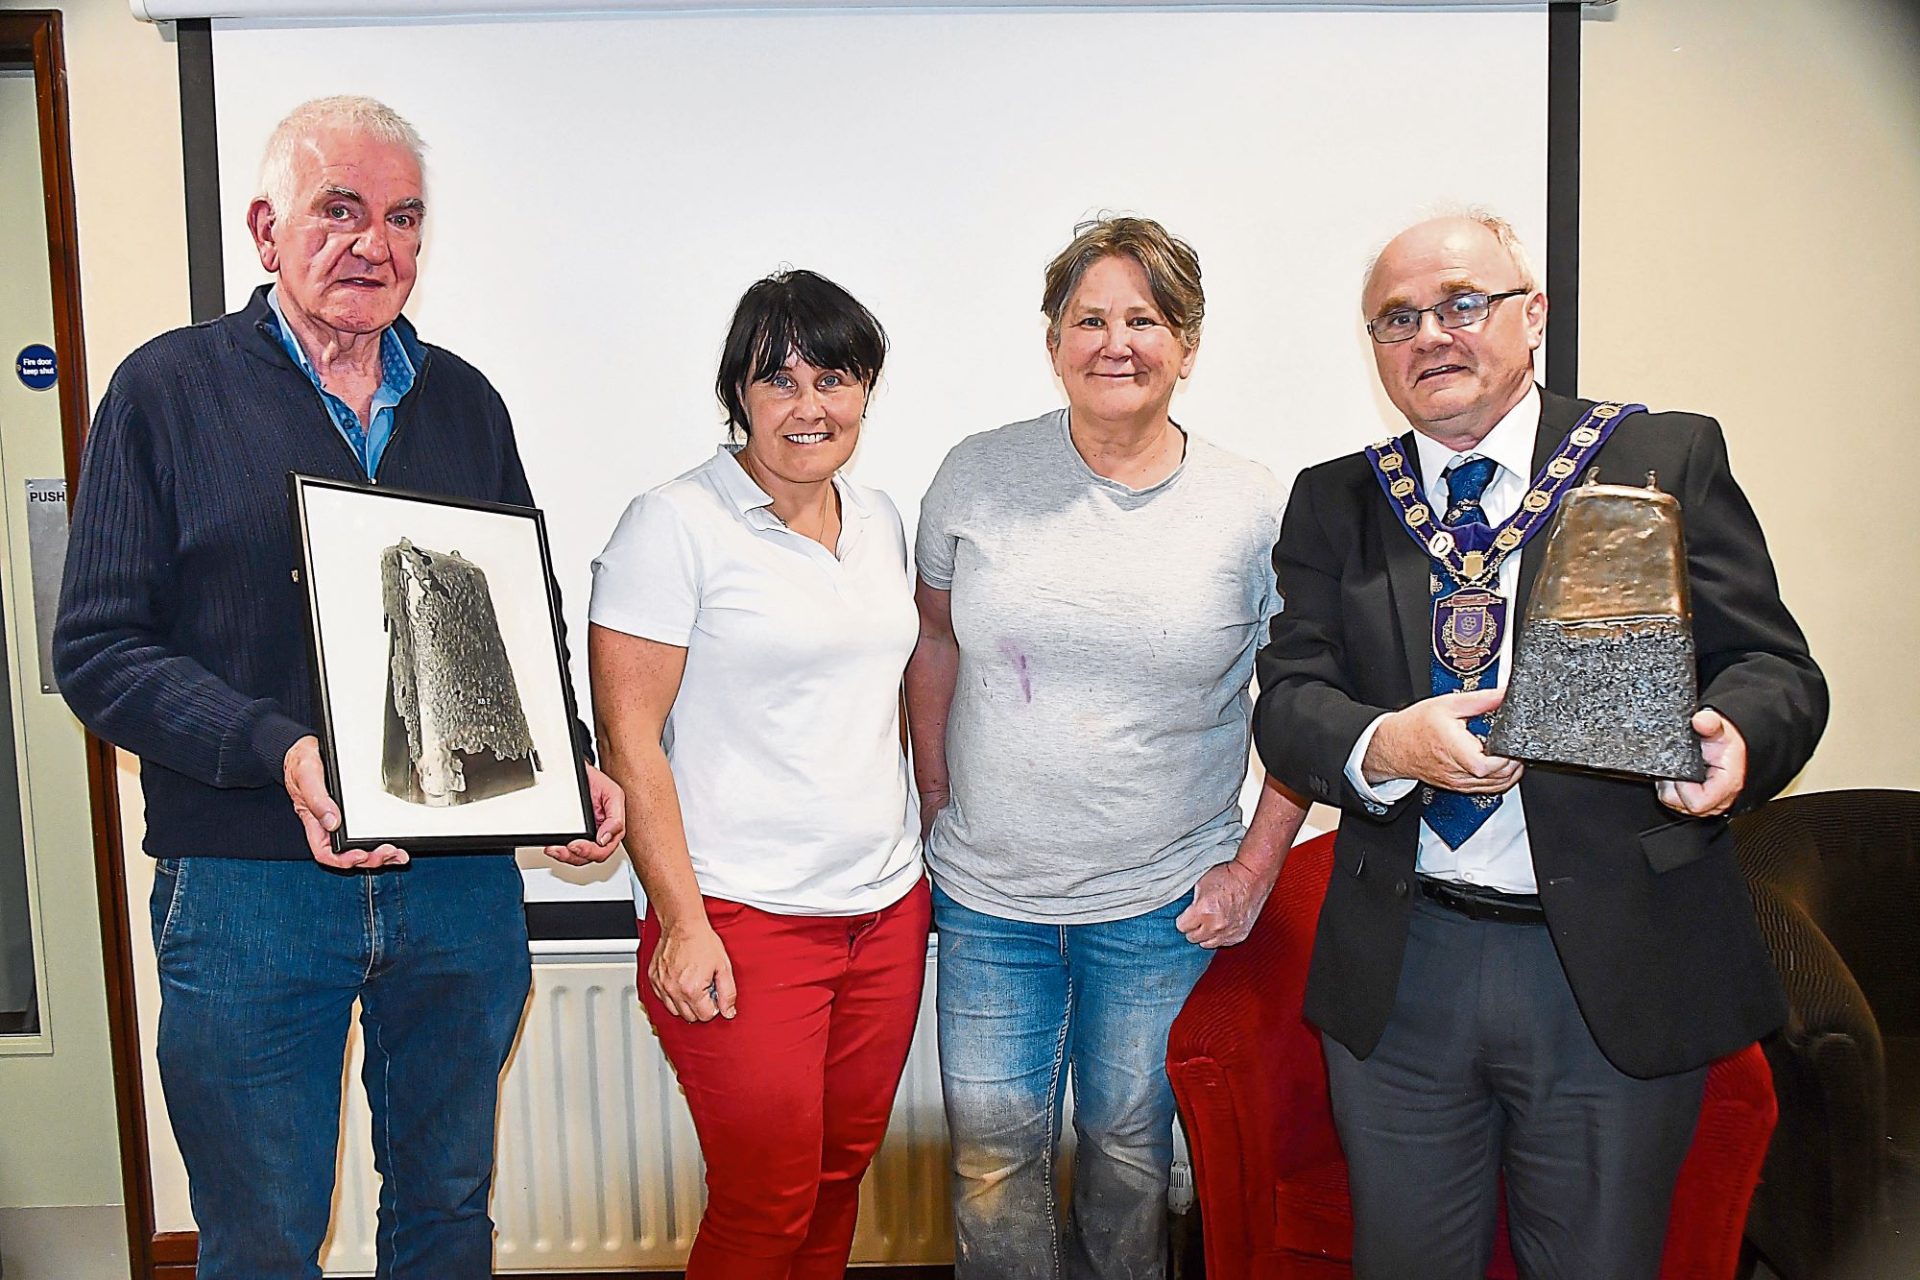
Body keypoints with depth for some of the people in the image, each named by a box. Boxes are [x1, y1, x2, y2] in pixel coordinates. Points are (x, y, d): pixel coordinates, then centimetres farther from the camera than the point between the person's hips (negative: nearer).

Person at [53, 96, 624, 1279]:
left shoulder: (465, 402, 10)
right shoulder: (168, 391, -2)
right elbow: (99, 648, -7)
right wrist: (281, 752, -22)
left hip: (463, 881, 4)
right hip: (249, 890, -3)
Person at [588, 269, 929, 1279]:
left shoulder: (878, 520, 11)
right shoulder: (676, 524, -9)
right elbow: (629, 739, -12)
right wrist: (681, 922, -15)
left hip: (889, 908, 6)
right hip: (743, 919, -6)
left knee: (843, 1171, 16)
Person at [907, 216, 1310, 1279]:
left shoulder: (1254, 510, -6)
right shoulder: (976, 476, -3)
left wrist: (1258, 863, -3)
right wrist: (935, 804, 6)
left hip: (1166, 905, 0)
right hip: (988, 893, 1)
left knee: (1130, 1143, 16)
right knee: (991, 1157, 9)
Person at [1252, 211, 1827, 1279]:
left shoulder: (1668, 458, 1)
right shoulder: (1335, 503, 7)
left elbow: (1772, 663, -1)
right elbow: (1289, 698, -1)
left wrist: (1732, 734, -24)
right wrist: (1383, 745, -23)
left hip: (1619, 968, -1)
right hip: (1397, 976, 2)